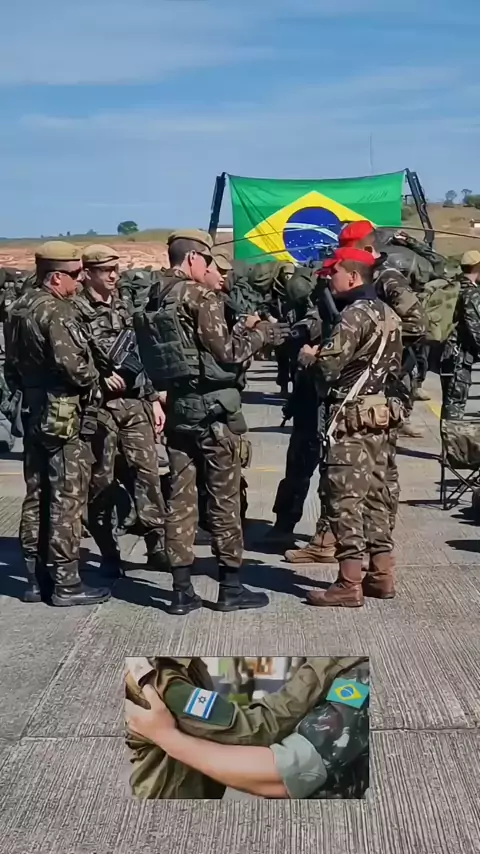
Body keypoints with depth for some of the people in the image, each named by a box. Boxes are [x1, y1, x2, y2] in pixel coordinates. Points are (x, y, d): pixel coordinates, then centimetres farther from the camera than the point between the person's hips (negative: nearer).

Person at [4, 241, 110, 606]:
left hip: (33, 413, 9)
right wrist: (96, 379, -6)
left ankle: (37, 578, 21)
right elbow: (73, 364, -23)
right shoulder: (56, 311, -17)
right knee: (67, 500, -3)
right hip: (64, 416, -9)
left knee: (37, 497, 13)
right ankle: (65, 583, 2)